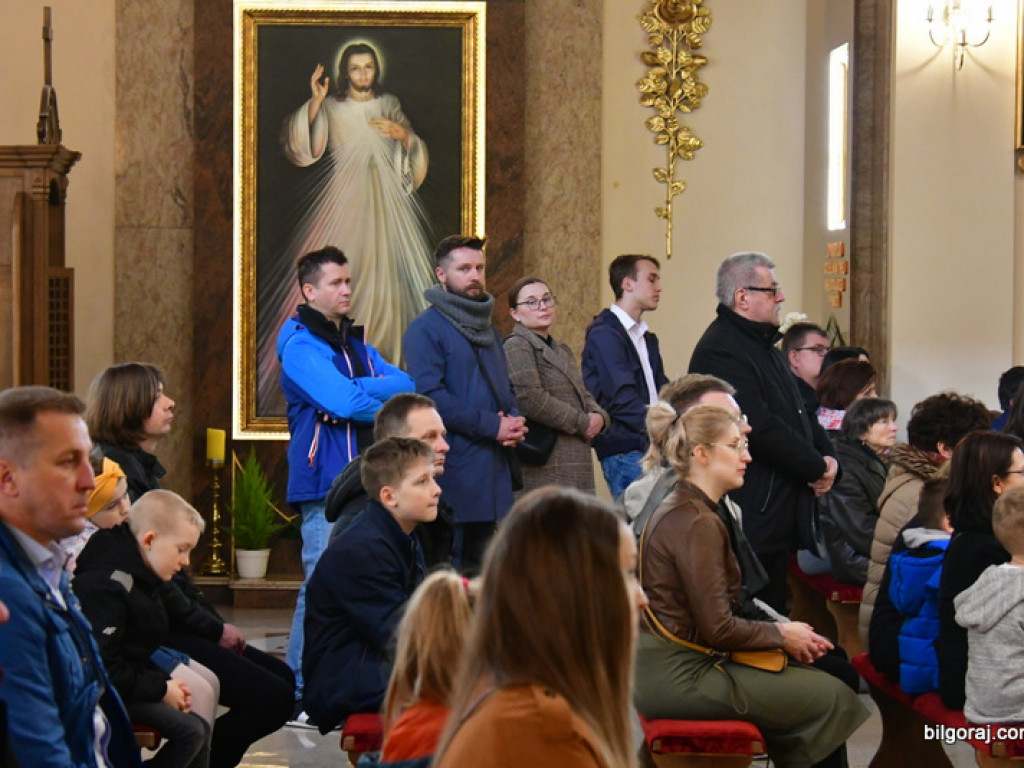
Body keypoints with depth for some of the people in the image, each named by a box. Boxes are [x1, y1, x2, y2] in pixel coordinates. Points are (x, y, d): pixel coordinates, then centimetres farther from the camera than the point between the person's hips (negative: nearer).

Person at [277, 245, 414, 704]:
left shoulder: (356, 344, 21)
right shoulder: (300, 345, -6)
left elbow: (407, 385, 9)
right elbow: (344, 402, -18)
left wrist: (355, 389, -9)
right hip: (325, 481, -8)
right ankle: (301, 693, -4)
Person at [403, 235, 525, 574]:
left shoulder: (487, 329, 20)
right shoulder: (426, 327, -7)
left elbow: (504, 387, 25)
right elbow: (430, 395, -17)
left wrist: (514, 421, 1)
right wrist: (492, 426, -17)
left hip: (493, 470, 8)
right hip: (452, 467, -8)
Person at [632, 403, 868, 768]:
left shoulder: (681, 509, 13)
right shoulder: (697, 525, -18)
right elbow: (718, 629, -19)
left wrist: (786, 632, 4)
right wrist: (782, 634, -4)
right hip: (680, 676, -10)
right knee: (830, 696, -5)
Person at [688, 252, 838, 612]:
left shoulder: (763, 344, 19)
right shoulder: (721, 351, -16)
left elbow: (797, 411, 23)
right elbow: (760, 428, -23)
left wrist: (827, 455, 5)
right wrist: (815, 467, -12)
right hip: (752, 518, -10)